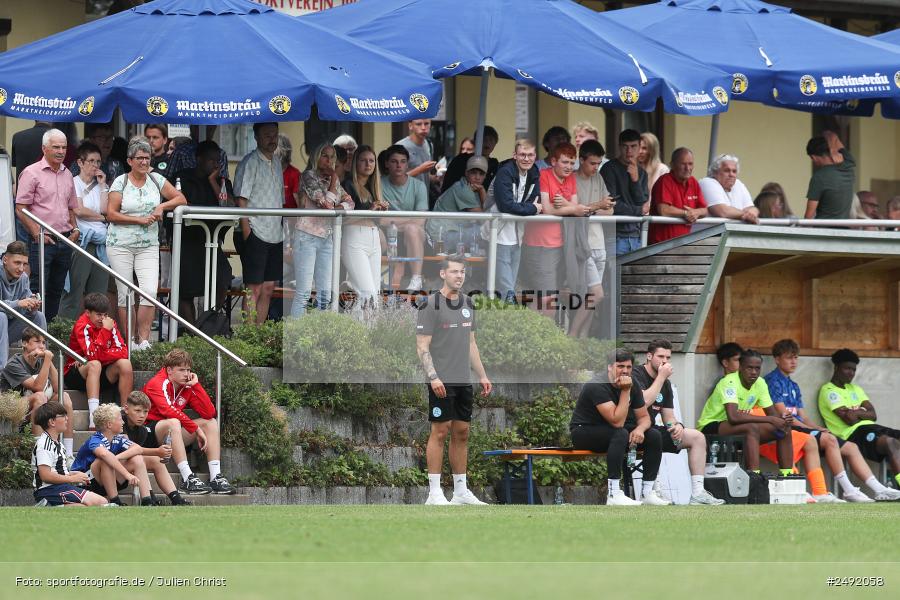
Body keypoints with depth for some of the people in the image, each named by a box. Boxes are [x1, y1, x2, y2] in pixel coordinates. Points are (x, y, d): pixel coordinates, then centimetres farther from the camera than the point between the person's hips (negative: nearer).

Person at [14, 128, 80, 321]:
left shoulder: (67, 175, 14)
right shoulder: (32, 173, -6)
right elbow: (21, 209, -10)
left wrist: (74, 229, 7)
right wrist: (37, 234, -16)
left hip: (64, 240, 7)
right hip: (42, 240, -7)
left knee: (56, 290, 10)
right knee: (38, 291, -9)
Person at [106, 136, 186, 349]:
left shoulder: (156, 180, 8)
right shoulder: (121, 182, -2)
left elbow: (181, 199, 12)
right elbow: (111, 214, -7)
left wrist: (163, 206, -6)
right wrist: (139, 220, -12)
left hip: (148, 246, 2)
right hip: (121, 244, -2)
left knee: (150, 291, -13)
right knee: (125, 294, 1)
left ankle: (143, 339, -10)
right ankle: (128, 340, 9)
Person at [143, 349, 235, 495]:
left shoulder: (187, 387, 7)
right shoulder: (157, 384, -13)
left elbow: (209, 413, -4)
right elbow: (169, 411, -29)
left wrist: (195, 384, -8)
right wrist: (196, 429, -28)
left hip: (172, 436, 8)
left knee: (211, 422, -3)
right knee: (173, 423, -37)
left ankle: (216, 477, -16)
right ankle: (188, 479, -43)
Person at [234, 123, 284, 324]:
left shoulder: (277, 164, 17)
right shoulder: (250, 162, -7)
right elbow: (241, 200, -12)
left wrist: (284, 234, 18)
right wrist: (246, 232, -18)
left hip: (275, 236, 8)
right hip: (255, 234, -8)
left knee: (268, 289, 8)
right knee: (254, 289, -9)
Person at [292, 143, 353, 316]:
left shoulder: (333, 180, 15)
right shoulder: (309, 176, -6)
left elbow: (349, 203, 8)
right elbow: (326, 203, -16)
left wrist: (335, 208, -12)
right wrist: (334, 180, -4)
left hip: (326, 238, 7)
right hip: (307, 236, -7)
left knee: (325, 293, 5)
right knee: (304, 292, -12)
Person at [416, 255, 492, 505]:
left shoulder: (467, 304, 14)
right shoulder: (430, 306, -9)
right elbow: (422, 346, -12)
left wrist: (482, 375, 14)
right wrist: (433, 377, -22)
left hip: (464, 381, 7)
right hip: (442, 382, -7)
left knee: (462, 433, 9)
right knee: (440, 432, -7)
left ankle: (461, 491, 14)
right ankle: (434, 492, -5)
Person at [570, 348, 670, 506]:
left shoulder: (632, 386, 0)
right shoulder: (597, 386, -25)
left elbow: (644, 417, 5)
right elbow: (617, 422, -31)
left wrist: (640, 429, -19)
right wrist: (625, 392, -29)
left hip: (610, 432, 8)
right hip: (583, 432, -8)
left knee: (654, 436, -9)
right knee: (620, 434, -36)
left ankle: (648, 492, -8)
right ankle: (613, 495, -39)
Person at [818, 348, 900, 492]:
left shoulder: (855, 389, 26)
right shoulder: (828, 391, 0)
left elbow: (873, 415, 13)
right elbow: (849, 419, -11)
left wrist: (857, 413, -5)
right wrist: (864, 413, 7)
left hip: (870, 427, 8)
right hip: (853, 433, -8)